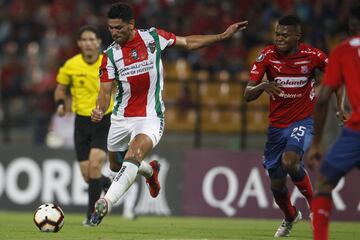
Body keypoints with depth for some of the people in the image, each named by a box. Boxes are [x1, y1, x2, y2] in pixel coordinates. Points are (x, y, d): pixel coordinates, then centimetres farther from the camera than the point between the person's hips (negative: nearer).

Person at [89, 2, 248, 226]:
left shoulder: (153, 37, -6)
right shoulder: (110, 54, -5)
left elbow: (188, 43, 9)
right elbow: (105, 90, -7)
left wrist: (223, 36, 7)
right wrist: (100, 110, -29)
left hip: (150, 117, -3)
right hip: (121, 118, 4)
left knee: (133, 155, -30)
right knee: (116, 165, 18)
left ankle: (106, 202, -36)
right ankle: (150, 171, 50)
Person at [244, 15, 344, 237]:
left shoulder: (312, 56, -13)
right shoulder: (268, 56, -10)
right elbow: (247, 95, -11)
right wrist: (262, 86, -31)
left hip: (304, 121, -3)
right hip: (277, 125, 3)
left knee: (289, 160, -32)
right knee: (277, 183, 8)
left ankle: (314, 202, -6)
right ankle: (290, 217, 40)